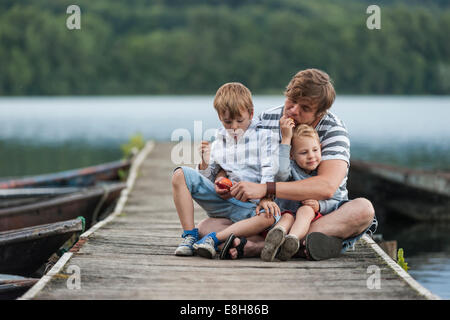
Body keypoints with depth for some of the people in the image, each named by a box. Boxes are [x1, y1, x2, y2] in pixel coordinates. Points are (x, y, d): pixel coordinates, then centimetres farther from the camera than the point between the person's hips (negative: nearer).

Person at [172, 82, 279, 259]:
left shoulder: (262, 137, 6)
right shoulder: (217, 144, 15)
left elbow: (269, 173, -4)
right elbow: (206, 179, 16)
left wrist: (264, 197, -21)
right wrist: (205, 163, -5)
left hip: (248, 203, -3)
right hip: (220, 198, 3)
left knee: (270, 216, -38)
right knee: (180, 175, -16)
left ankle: (214, 238, -34)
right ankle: (189, 236, -19)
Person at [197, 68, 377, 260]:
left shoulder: (333, 130, -11)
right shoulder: (266, 120, 0)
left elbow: (327, 187, -27)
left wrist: (265, 189, -33)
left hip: (320, 216, -3)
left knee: (364, 209, -34)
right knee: (206, 226, -19)